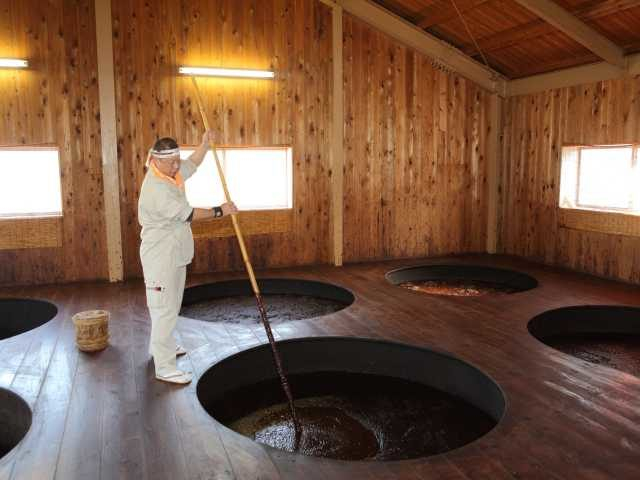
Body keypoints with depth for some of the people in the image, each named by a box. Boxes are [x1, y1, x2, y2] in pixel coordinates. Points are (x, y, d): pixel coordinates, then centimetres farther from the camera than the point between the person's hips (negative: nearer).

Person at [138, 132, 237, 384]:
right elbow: (188, 214, -24)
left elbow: (192, 164, 24)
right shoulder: (156, 188, -24)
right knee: (165, 309, -6)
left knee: (171, 306, 22)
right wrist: (219, 211, -15)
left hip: (175, 254, 10)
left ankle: (163, 345, 40)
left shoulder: (172, 174, 5)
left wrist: (204, 144, 10)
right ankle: (165, 368, 0)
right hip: (160, 257, -10)